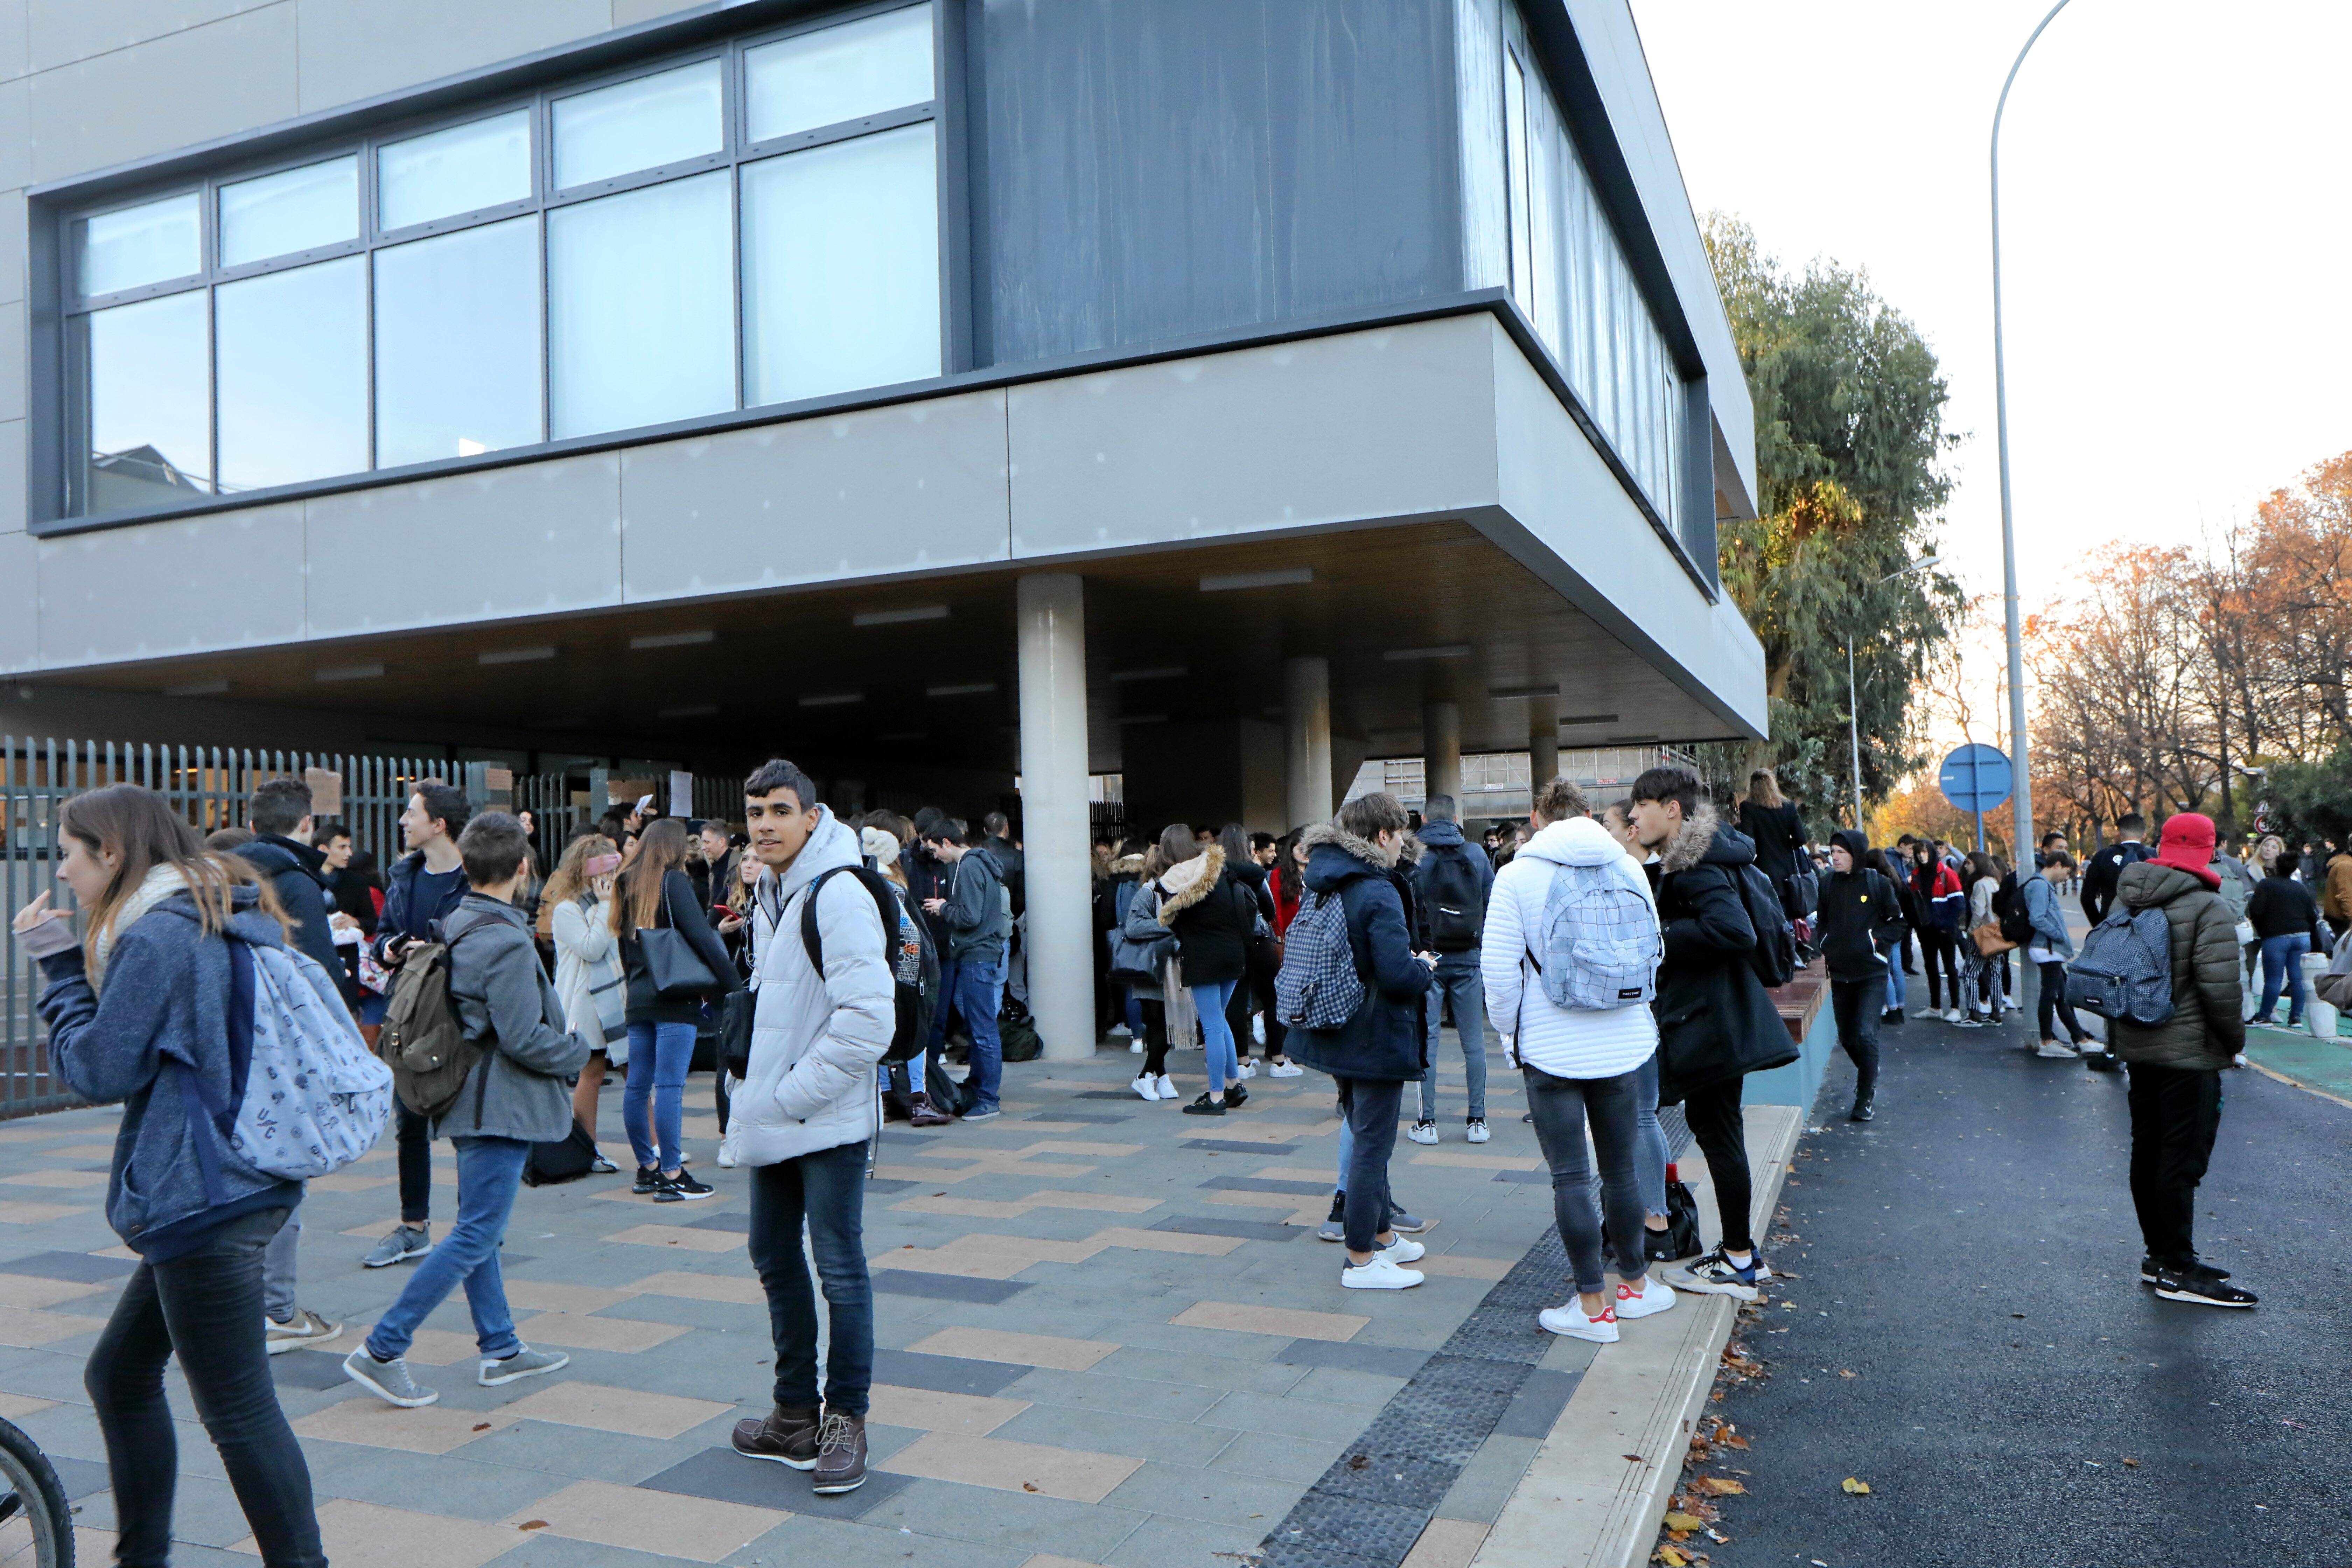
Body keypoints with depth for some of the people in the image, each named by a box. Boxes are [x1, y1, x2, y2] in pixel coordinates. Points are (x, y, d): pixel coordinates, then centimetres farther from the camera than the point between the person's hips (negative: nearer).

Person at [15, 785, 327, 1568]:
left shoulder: (156, 937, -16)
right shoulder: (237, 921, 13)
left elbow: (98, 1070, -11)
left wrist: (59, 965, -3)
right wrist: (71, 964, 12)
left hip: (203, 1201, -11)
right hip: (244, 1184, 11)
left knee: (238, 1411, -2)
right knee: (117, 1374, 22)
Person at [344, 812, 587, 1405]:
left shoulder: (453, 927, 7)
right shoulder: (507, 941, -21)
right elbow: (522, 1037, -23)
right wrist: (578, 1051, -4)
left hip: (468, 1099, 10)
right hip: (502, 1105, -10)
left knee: (477, 1229, 15)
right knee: (475, 1237, -3)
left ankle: (501, 1350, 26)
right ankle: (382, 1350, 0)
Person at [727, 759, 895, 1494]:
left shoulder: (837, 895, -17)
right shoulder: (768, 894, 12)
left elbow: (869, 1019, -24)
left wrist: (794, 1093, -19)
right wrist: (758, 1088, 13)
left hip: (829, 1123, -10)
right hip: (773, 1123, 10)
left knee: (839, 1267, -1)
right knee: (775, 1256, 17)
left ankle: (845, 1420, 14)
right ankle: (797, 1414, 32)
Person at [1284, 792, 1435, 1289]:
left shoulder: (1322, 887, 6)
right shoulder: (1378, 894, -22)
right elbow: (1398, 973, -28)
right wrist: (1425, 967, -6)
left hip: (1337, 1035, 9)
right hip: (1377, 1039, -9)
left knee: (1366, 1138, 22)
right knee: (1372, 1144, 1)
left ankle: (1382, 1234, 36)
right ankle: (1362, 1261, 9)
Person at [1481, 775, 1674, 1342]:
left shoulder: (1517, 875, -8)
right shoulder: (1628, 868, 2)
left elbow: (1499, 969, -9)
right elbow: (1655, 953, 11)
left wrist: (1512, 1029, 6)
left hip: (1552, 1050, -4)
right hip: (1626, 1045, 4)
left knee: (1571, 1177, 4)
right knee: (1623, 1170, 16)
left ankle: (1592, 1306, 10)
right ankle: (1635, 1284, 29)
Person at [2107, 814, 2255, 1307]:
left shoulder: (2128, 902, 8)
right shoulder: (2206, 907, -15)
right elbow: (2220, 988, -20)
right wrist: (2234, 1040, -4)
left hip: (2137, 1047, 8)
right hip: (2189, 1053, -8)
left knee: (2148, 1152, 14)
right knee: (2183, 1158, -3)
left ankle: (2159, 1253, 23)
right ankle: (2178, 1270, 1)